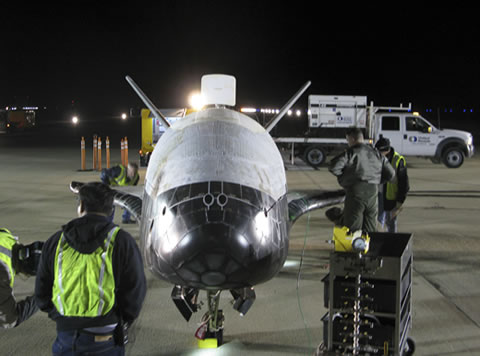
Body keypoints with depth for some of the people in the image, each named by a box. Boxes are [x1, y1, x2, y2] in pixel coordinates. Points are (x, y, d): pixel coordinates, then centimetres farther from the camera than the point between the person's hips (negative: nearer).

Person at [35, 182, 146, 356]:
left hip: (66, 335, 3)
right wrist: (123, 322, 9)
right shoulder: (121, 241, -6)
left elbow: (42, 291, 9)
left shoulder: (56, 241, 4)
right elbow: (135, 290, -7)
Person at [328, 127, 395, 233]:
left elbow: (333, 167, -17)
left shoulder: (351, 153, -7)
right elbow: (390, 173, 12)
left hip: (356, 191, -5)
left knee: (353, 230, 0)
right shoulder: (376, 154, 11)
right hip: (372, 193, 6)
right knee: (370, 230, 15)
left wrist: (343, 176, 0)